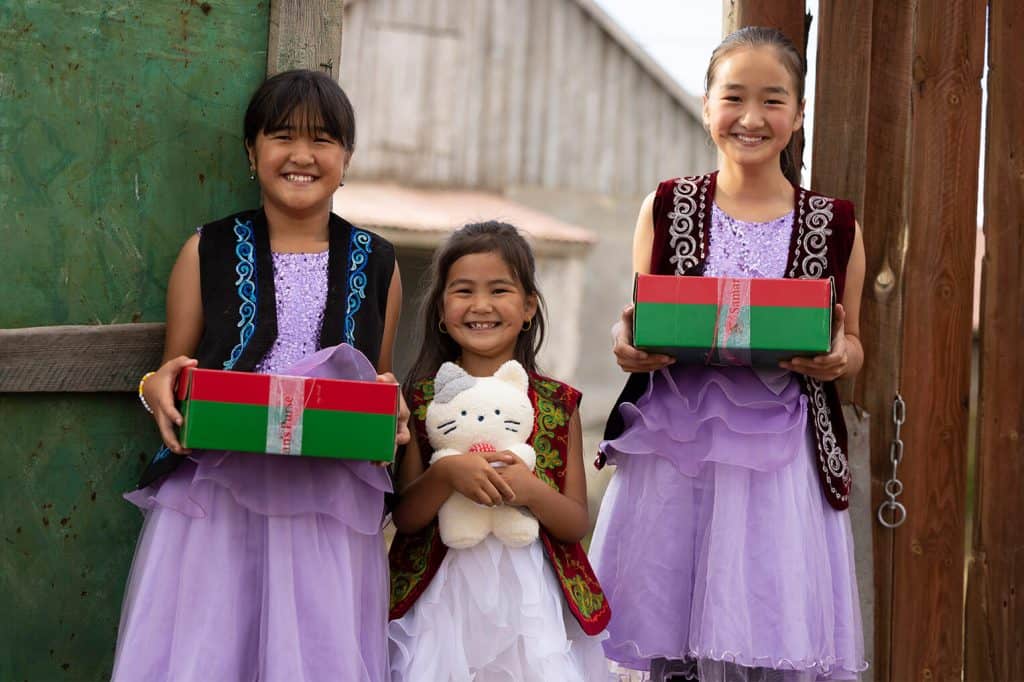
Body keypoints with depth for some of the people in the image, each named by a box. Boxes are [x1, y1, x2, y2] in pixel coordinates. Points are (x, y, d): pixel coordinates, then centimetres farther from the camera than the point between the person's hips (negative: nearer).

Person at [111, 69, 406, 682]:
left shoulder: (376, 263, 9)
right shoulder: (209, 252, 5)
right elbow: (171, 378, 12)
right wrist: (157, 389, -10)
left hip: (330, 510, 1)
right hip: (215, 499, -1)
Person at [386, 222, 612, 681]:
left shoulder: (557, 404, 3)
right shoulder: (424, 399, 2)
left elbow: (577, 522, 2)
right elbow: (404, 516, -1)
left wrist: (531, 491, -17)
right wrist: (446, 474, -19)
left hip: (530, 596, 0)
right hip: (442, 596, 0)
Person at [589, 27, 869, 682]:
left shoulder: (835, 224, 5)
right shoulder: (666, 209, 6)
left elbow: (852, 348, 14)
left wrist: (838, 356, -8)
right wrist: (628, 347, -9)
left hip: (779, 453, 0)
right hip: (672, 448, 1)